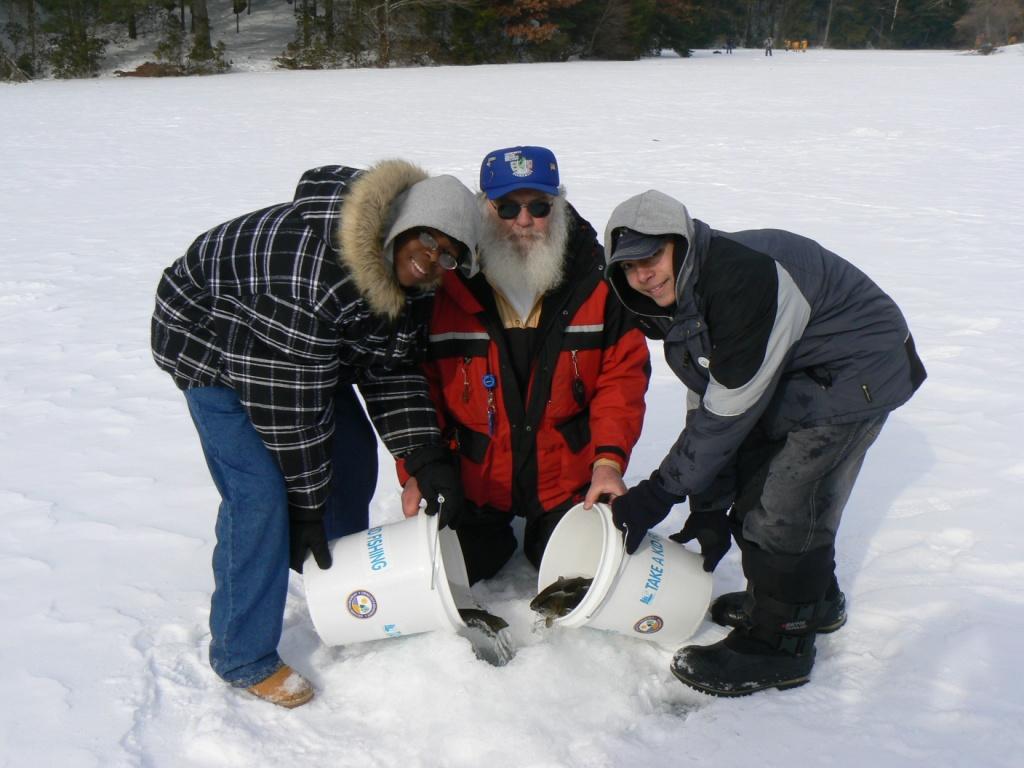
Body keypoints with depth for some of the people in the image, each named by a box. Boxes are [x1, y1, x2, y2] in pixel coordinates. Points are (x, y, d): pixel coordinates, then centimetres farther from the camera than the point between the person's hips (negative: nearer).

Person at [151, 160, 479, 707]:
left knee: (352, 457, 11)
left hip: (313, 349, 9)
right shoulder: (312, 269, -39)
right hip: (214, 343, -8)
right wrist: (306, 506, -25)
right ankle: (243, 657, 2)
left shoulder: (404, 275, -13)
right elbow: (289, 404, -34)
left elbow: (391, 369, -7)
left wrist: (424, 457, -17)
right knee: (262, 494, -16)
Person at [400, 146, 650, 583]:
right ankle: (495, 538, 37)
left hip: (567, 479, 0)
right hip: (473, 481, 0)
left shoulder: (596, 280, -9)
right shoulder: (444, 282, -12)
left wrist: (610, 457, -18)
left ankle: (545, 536, 37)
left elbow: (624, 372, -7)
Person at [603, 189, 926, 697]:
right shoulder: (677, 295, -3)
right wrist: (708, 507, -1)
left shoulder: (745, 278, -33)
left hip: (856, 373, -9)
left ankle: (778, 645, 7)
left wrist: (660, 492, -23)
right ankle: (813, 599, 35)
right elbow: (704, 402, 0)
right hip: (788, 379, 9)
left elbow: (730, 409, -30)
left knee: (782, 507, -11)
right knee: (745, 483, 13)